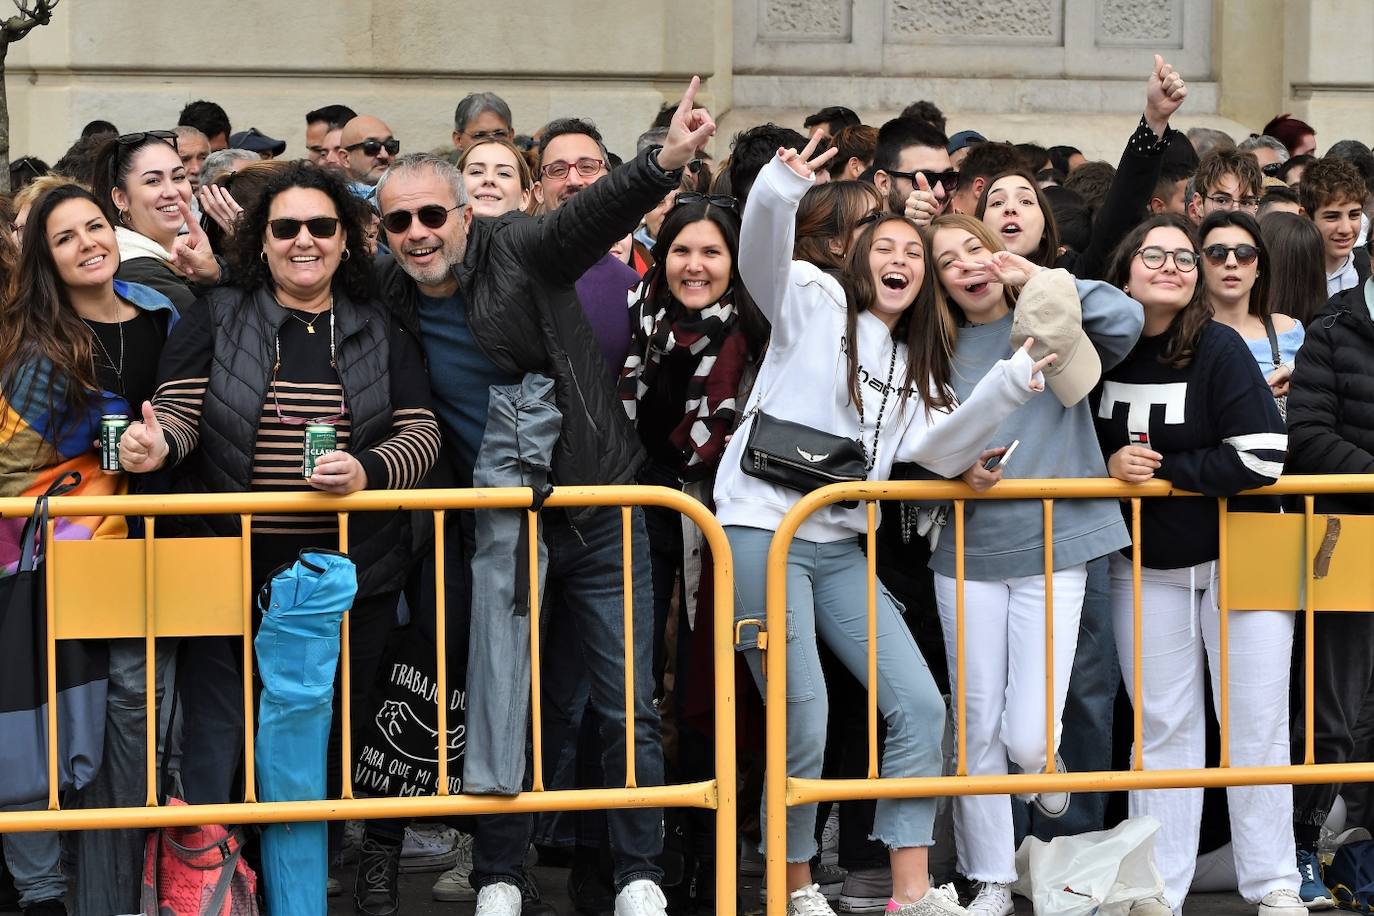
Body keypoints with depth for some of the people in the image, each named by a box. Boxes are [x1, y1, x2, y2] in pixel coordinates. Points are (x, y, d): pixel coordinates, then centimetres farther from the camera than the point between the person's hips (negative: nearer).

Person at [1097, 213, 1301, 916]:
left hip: (1238, 557, -3)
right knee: (1163, 726, 6)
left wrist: (1161, 469, -18)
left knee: (1256, 725, 1)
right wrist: (1113, 466, -7)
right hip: (1145, 567, 3)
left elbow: (1260, 458, -20)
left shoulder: (1219, 349, -12)